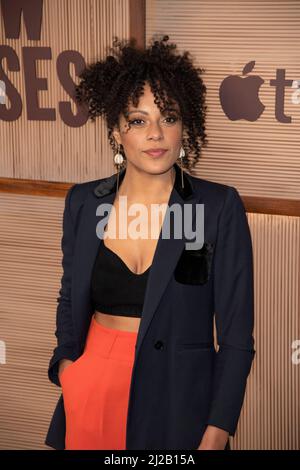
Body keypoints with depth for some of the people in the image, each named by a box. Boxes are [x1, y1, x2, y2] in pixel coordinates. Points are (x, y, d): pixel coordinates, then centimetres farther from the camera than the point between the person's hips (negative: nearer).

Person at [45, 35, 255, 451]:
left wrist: (216, 437, -14)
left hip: (179, 402, -3)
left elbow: (237, 336, -9)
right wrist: (66, 361, -2)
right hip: (92, 392, 3)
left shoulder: (221, 208, -10)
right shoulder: (83, 202, 0)